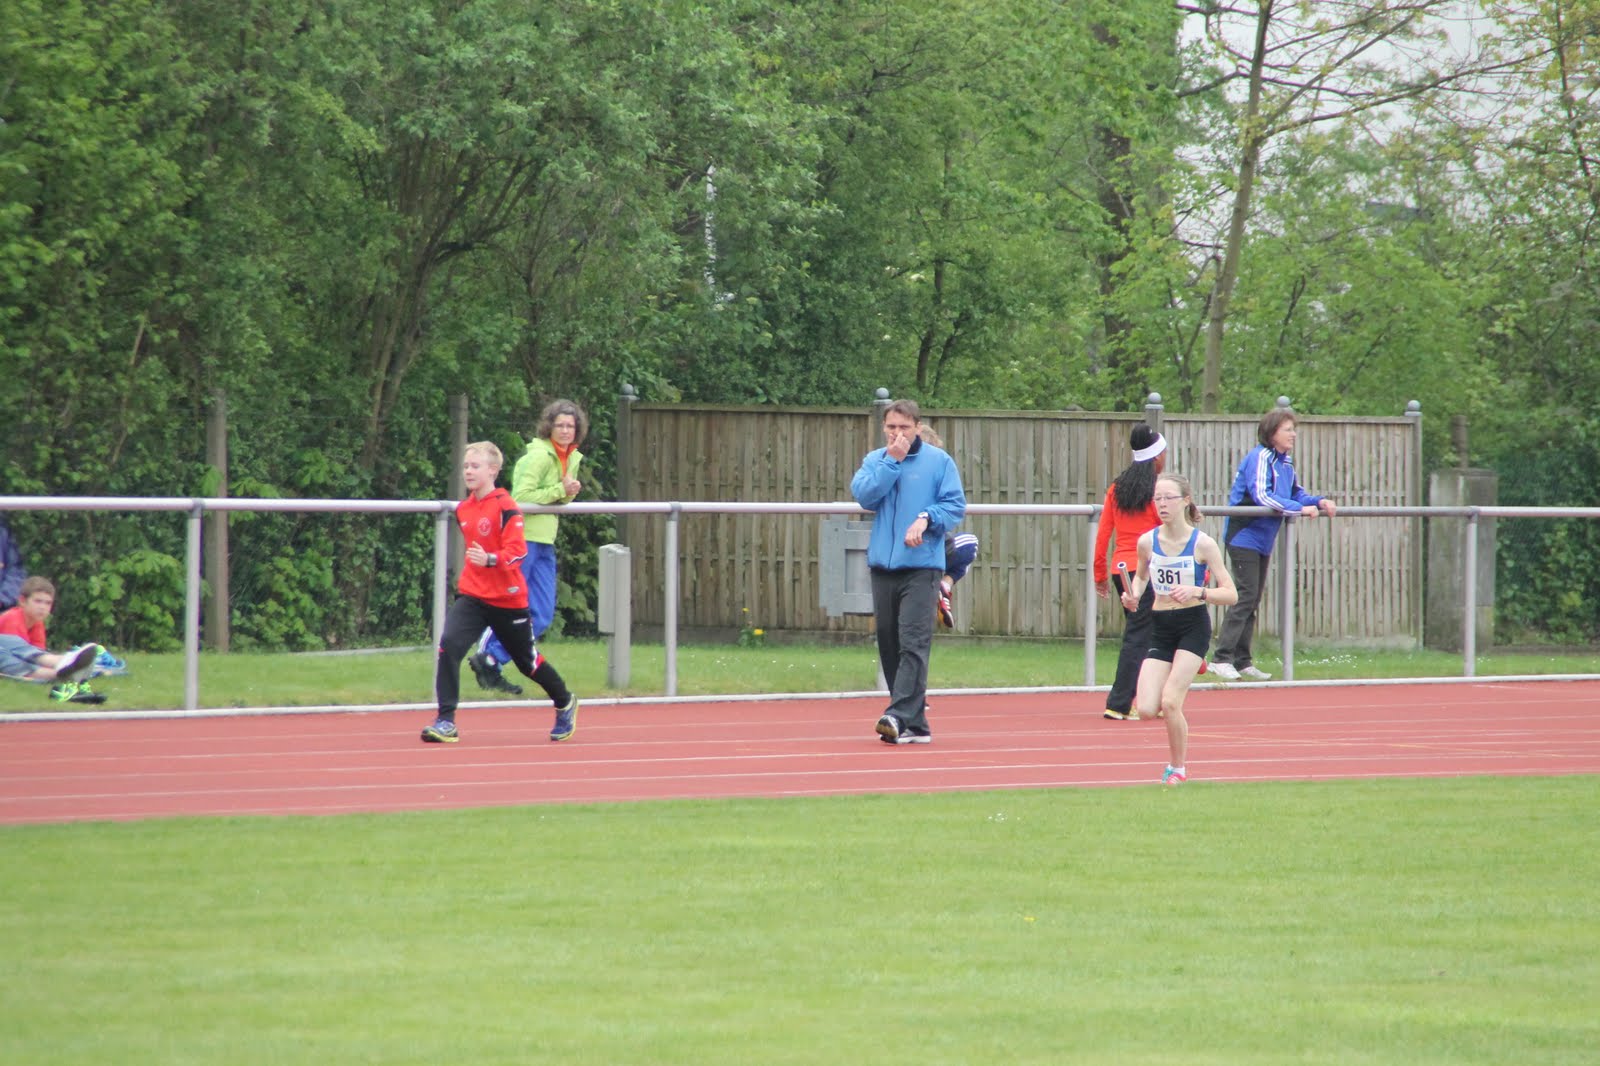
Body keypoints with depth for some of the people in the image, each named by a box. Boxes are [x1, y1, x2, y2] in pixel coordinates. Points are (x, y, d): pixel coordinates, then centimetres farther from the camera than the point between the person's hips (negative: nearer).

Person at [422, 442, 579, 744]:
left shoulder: (506, 508, -15)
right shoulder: (463, 510, 7)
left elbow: (517, 550, -24)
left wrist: (490, 560, -38)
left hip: (507, 599, -5)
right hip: (472, 595, 5)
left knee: (527, 660, 13)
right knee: (449, 645, -19)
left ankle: (565, 703, 41)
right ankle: (446, 722, -19)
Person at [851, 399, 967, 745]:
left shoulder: (938, 460, 3)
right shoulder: (875, 460, 12)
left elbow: (955, 504, -1)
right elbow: (863, 494, -4)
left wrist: (927, 518, -17)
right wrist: (892, 460, -7)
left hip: (921, 565, -5)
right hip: (882, 564, 5)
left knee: (913, 643, -15)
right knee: (889, 645, 6)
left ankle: (901, 716, -23)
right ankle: (914, 723, 13)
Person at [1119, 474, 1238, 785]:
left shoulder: (1202, 544, -11)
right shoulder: (1148, 542, -1)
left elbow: (1230, 594, -9)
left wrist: (1197, 592, -26)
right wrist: (1134, 596, -1)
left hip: (1193, 627, -4)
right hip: (1160, 629, 4)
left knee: (1170, 702, -15)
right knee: (1147, 710, -9)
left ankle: (1178, 768, 9)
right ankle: (1178, 723, 28)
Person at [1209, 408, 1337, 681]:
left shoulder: (1284, 462, 13)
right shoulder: (1259, 458, -14)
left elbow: (1297, 494, 15)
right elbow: (1261, 496, -24)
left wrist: (1319, 502, -5)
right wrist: (1300, 508, -27)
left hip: (1262, 541, 9)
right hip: (1244, 536, -9)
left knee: (1253, 600, 10)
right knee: (1246, 597, -14)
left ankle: (1242, 662, 15)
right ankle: (1221, 659, -14)